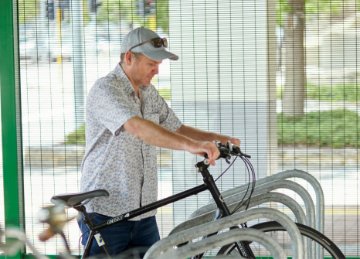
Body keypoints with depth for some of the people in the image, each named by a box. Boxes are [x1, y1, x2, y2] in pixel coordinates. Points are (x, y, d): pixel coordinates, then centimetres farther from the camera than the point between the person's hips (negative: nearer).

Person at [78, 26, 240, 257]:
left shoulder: (149, 93, 11)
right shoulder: (105, 90, -16)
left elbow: (176, 129, 16)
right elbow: (137, 127, -32)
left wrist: (216, 138, -3)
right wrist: (191, 146, -42)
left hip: (144, 213, 7)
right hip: (106, 212, -7)